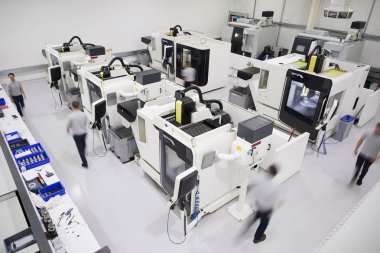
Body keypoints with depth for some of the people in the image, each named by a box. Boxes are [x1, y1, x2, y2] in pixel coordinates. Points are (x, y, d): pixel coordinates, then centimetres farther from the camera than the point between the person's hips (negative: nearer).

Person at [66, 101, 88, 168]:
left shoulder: (71, 116, -21)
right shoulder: (83, 114, -12)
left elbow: (68, 126, -8)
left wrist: (68, 130, 15)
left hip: (76, 134, -3)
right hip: (84, 132, 4)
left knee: (80, 148, 7)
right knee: (83, 144, 31)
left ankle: (85, 163, 11)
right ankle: (84, 154, 56)